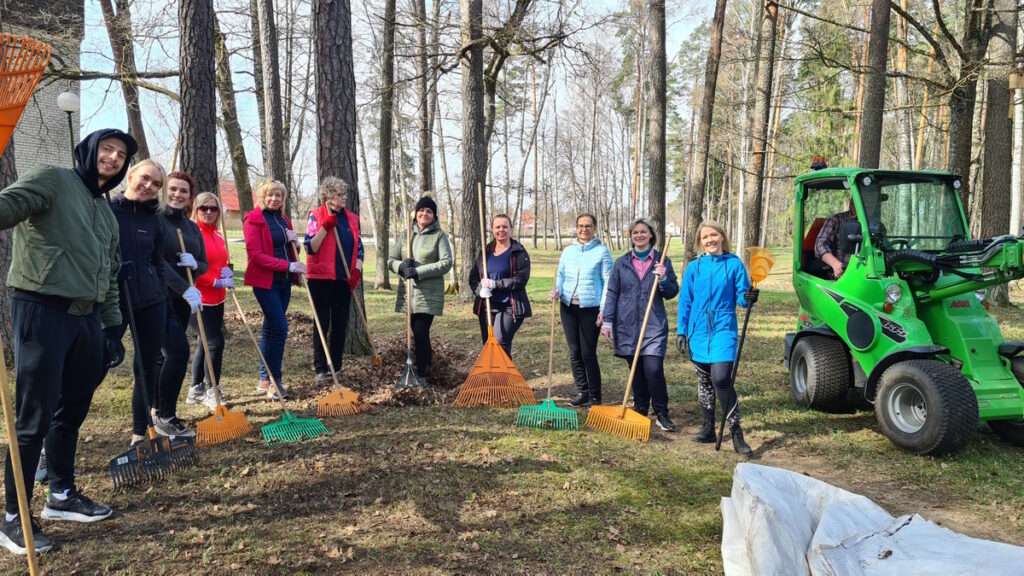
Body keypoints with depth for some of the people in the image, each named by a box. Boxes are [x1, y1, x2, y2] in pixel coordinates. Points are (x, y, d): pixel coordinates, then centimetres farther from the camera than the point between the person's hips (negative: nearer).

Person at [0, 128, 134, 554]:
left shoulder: (106, 211, 20)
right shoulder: (51, 180, -2)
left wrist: (112, 328, 21)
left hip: (85, 318, 8)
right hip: (42, 310, -8)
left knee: (71, 412, 16)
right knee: (35, 418, -3)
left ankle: (62, 496, 31)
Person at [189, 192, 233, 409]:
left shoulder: (218, 235, 12)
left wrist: (227, 271, 1)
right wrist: (218, 282, -17)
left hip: (217, 299, 9)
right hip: (201, 298, -8)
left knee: (205, 343, 15)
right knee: (216, 342, -9)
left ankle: (195, 390, 28)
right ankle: (211, 391, 6)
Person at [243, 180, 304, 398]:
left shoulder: (283, 220, 14)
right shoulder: (254, 220, -8)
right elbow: (256, 255, -16)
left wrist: (294, 241, -2)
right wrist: (289, 265, -21)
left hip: (284, 281, 7)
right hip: (265, 281, -7)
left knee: (271, 328, 11)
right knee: (280, 327, -12)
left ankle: (265, 380, 18)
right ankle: (274, 380, -1)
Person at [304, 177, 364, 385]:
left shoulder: (352, 219, 11)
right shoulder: (316, 216, -4)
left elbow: (359, 248, 15)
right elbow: (310, 248, -11)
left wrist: (357, 270, 0)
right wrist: (325, 227, -20)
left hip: (344, 280, 5)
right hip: (321, 278, -5)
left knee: (341, 324, 8)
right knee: (322, 324, -2)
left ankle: (336, 368, 17)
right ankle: (321, 370, 3)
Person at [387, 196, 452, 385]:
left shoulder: (439, 236, 0)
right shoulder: (406, 235, 12)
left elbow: (446, 262, -11)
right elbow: (391, 260, 12)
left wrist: (419, 272, -17)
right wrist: (401, 266, -12)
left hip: (429, 293, -4)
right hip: (408, 292, 5)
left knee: (420, 333, -11)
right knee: (417, 333, 13)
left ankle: (422, 374, -1)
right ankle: (427, 356, 36)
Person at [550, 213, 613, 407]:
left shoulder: (602, 252, -3)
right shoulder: (568, 251, 10)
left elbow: (608, 282, -4)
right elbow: (561, 275, 14)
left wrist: (604, 309, -10)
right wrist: (557, 290, -8)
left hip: (591, 309, -5)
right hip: (568, 307, 5)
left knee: (588, 353, -4)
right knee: (574, 352, 8)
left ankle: (595, 397, 7)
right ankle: (582, 392, 20)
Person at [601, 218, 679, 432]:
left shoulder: (662, 261, 5)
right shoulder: (622, 263, 8)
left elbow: (672, 293, 7)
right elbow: (612, 293, 7)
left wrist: (663, 279, -13)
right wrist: (607, 320, 0)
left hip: (654, 324, -2)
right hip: (627, 324, 2)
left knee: (653, 370, -12)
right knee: (636, 370, 9)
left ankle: (661, 414, 4)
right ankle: (640, 409, 24)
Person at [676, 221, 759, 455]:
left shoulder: (734, 264, -2)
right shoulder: (694, 268, 5)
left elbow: (741, 297, 2)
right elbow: (685, 302, 8)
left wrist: (748, 298, -21)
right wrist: (681, 331, 4)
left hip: (723, 330, -4)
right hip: (699, 331, 4)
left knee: (721, 377, -18)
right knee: (704, 381, 12)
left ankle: (736, 433, -8)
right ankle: (708, 429, 25)